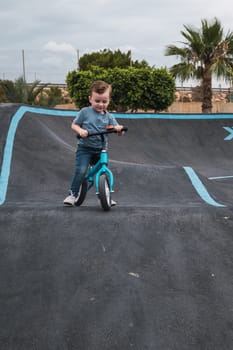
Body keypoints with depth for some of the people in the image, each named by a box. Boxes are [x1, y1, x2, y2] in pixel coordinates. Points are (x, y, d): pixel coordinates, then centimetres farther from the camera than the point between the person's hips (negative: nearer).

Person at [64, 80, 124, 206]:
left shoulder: (108, 116, 4)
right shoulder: (85, 112, -3)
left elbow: (116, 127, -5)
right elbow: (74, 125, 2)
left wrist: (119, 128, -29)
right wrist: (80, 130, -20)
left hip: (101, 149, 3)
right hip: (85, 148, -3)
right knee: (80, 170, -19)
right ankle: (73, 194, -5)